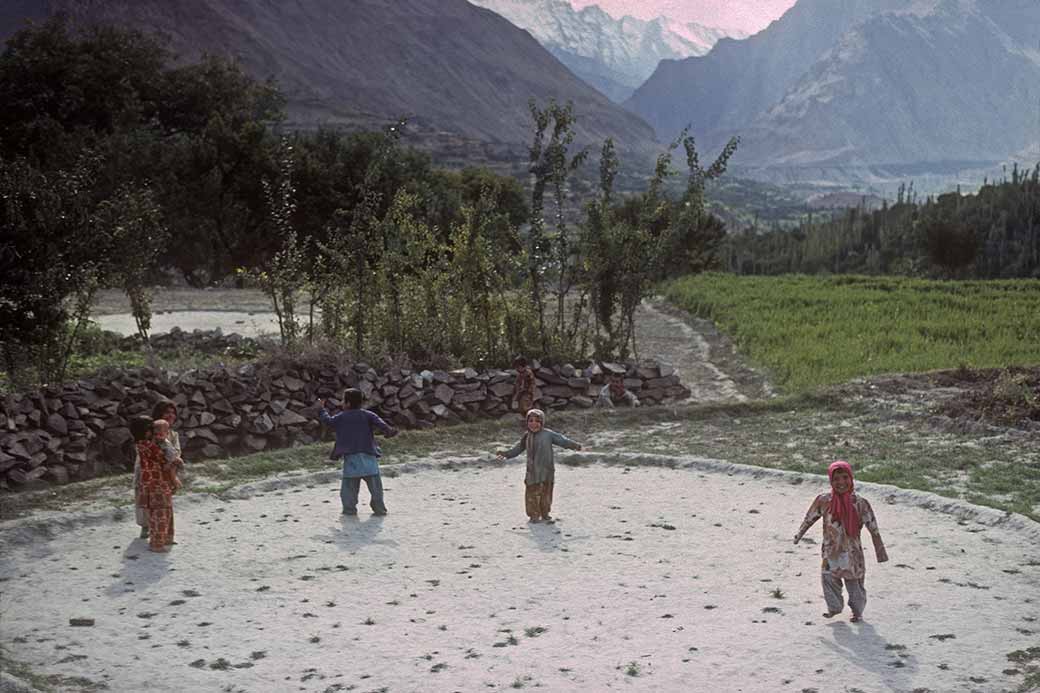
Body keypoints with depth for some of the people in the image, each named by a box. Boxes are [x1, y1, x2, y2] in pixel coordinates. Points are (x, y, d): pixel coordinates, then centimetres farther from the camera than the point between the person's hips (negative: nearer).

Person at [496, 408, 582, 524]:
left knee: (545, 493, 5)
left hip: (546, 471, -3)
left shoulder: (548, 434, -4)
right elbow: (518, 448, 21)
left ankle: (545, 515, 21)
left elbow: (562, 440, -10)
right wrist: (506, 454, 21)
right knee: (532, 494, 3)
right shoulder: (527, 436, 9)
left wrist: (575, 445, -22)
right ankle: (534, 515, 17)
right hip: (532, 471, 3)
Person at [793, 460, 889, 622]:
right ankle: (834, 607, 30)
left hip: (852, 552, -2)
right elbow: (810, 518, 9)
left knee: (854, 584, 8)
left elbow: (873, 529, -5)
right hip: (830, 552, 2)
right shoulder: (823, 501, -6)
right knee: (829, 580, 7)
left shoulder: (860, 503, -11)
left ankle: (857, 611, 30)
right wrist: (799, 535, 16)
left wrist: (880, 552, -4)